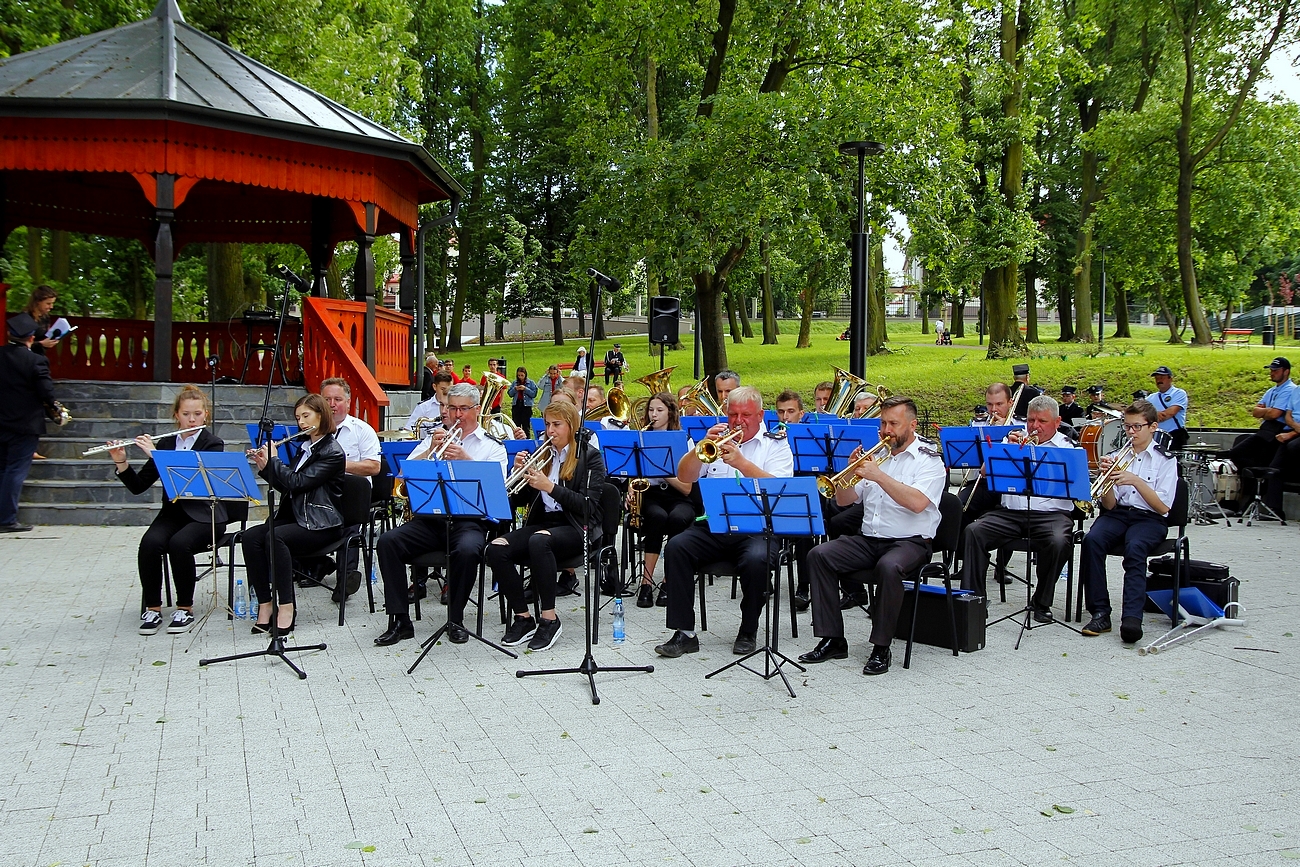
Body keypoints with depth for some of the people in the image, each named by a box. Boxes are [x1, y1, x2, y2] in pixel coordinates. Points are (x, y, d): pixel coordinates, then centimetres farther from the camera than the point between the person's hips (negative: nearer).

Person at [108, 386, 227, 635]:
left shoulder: (213, 444, -3)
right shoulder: (165, 444, 10)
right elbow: (138, 486, 7)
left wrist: (155, 454, -24)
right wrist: (120, 462, -10)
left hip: (204, 516, -4)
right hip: (172, 512, 4)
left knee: (179, 543, -33)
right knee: (149, 543, -28)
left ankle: (185, 609, -15)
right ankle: (152, 608, -12)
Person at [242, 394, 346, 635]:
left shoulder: (332, 453, -9)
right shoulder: (305, 448, 18)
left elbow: (297, 482, -18)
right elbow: (285, 486, 21)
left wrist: (273, 459, -6)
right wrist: (264, 467, 7)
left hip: (322, 525, -8)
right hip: (296, 518, 8)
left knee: (275, 537, -34)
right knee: (250, 536, -19)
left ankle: (286, 608, -30)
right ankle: (265, 605, -19)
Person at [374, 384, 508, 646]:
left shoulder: (493, 446, 11)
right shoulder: (434, 438, 20)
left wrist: (465, 459, -16)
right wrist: (430, 450, -8)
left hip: (470, 521, -3)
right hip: (430, 518, 3)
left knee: (467, 550, -36)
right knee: (387, 542, -22)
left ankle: (455, 620, -14)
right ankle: (400, 620, -16)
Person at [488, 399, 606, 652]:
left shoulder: (589, 456, 1)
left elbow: (589, 506, -10)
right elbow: (518, 501, 15)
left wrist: (551, 487, -17)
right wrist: (518, 472, -3)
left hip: (575, 528, -5)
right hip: (541, 523, 5)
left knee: (539, 540, -39)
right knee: (496, 549, -24)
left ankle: (550, 619, -27)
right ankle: (523, 618, -13)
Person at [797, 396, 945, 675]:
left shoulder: (929, 460, -2)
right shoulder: (873, 455, 15)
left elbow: (917, 502, -22)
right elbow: (843, 500, 12)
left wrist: (879, 476, -22)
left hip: (909, 542, -6)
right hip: (868, 539, 6)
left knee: (889, 567, -38)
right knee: (818, 555, -16)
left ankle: (881, 647, -21)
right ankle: (832, 640, -12)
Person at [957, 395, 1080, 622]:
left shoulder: (1067, 447, 9)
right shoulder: (1015, 437, 15)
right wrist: (1008, 449, -9)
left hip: (1050, 513, -2)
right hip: (1010, 511, 2)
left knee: (1058, 542, -32)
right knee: (973, 531, -20)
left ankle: (1042, 603, -10)